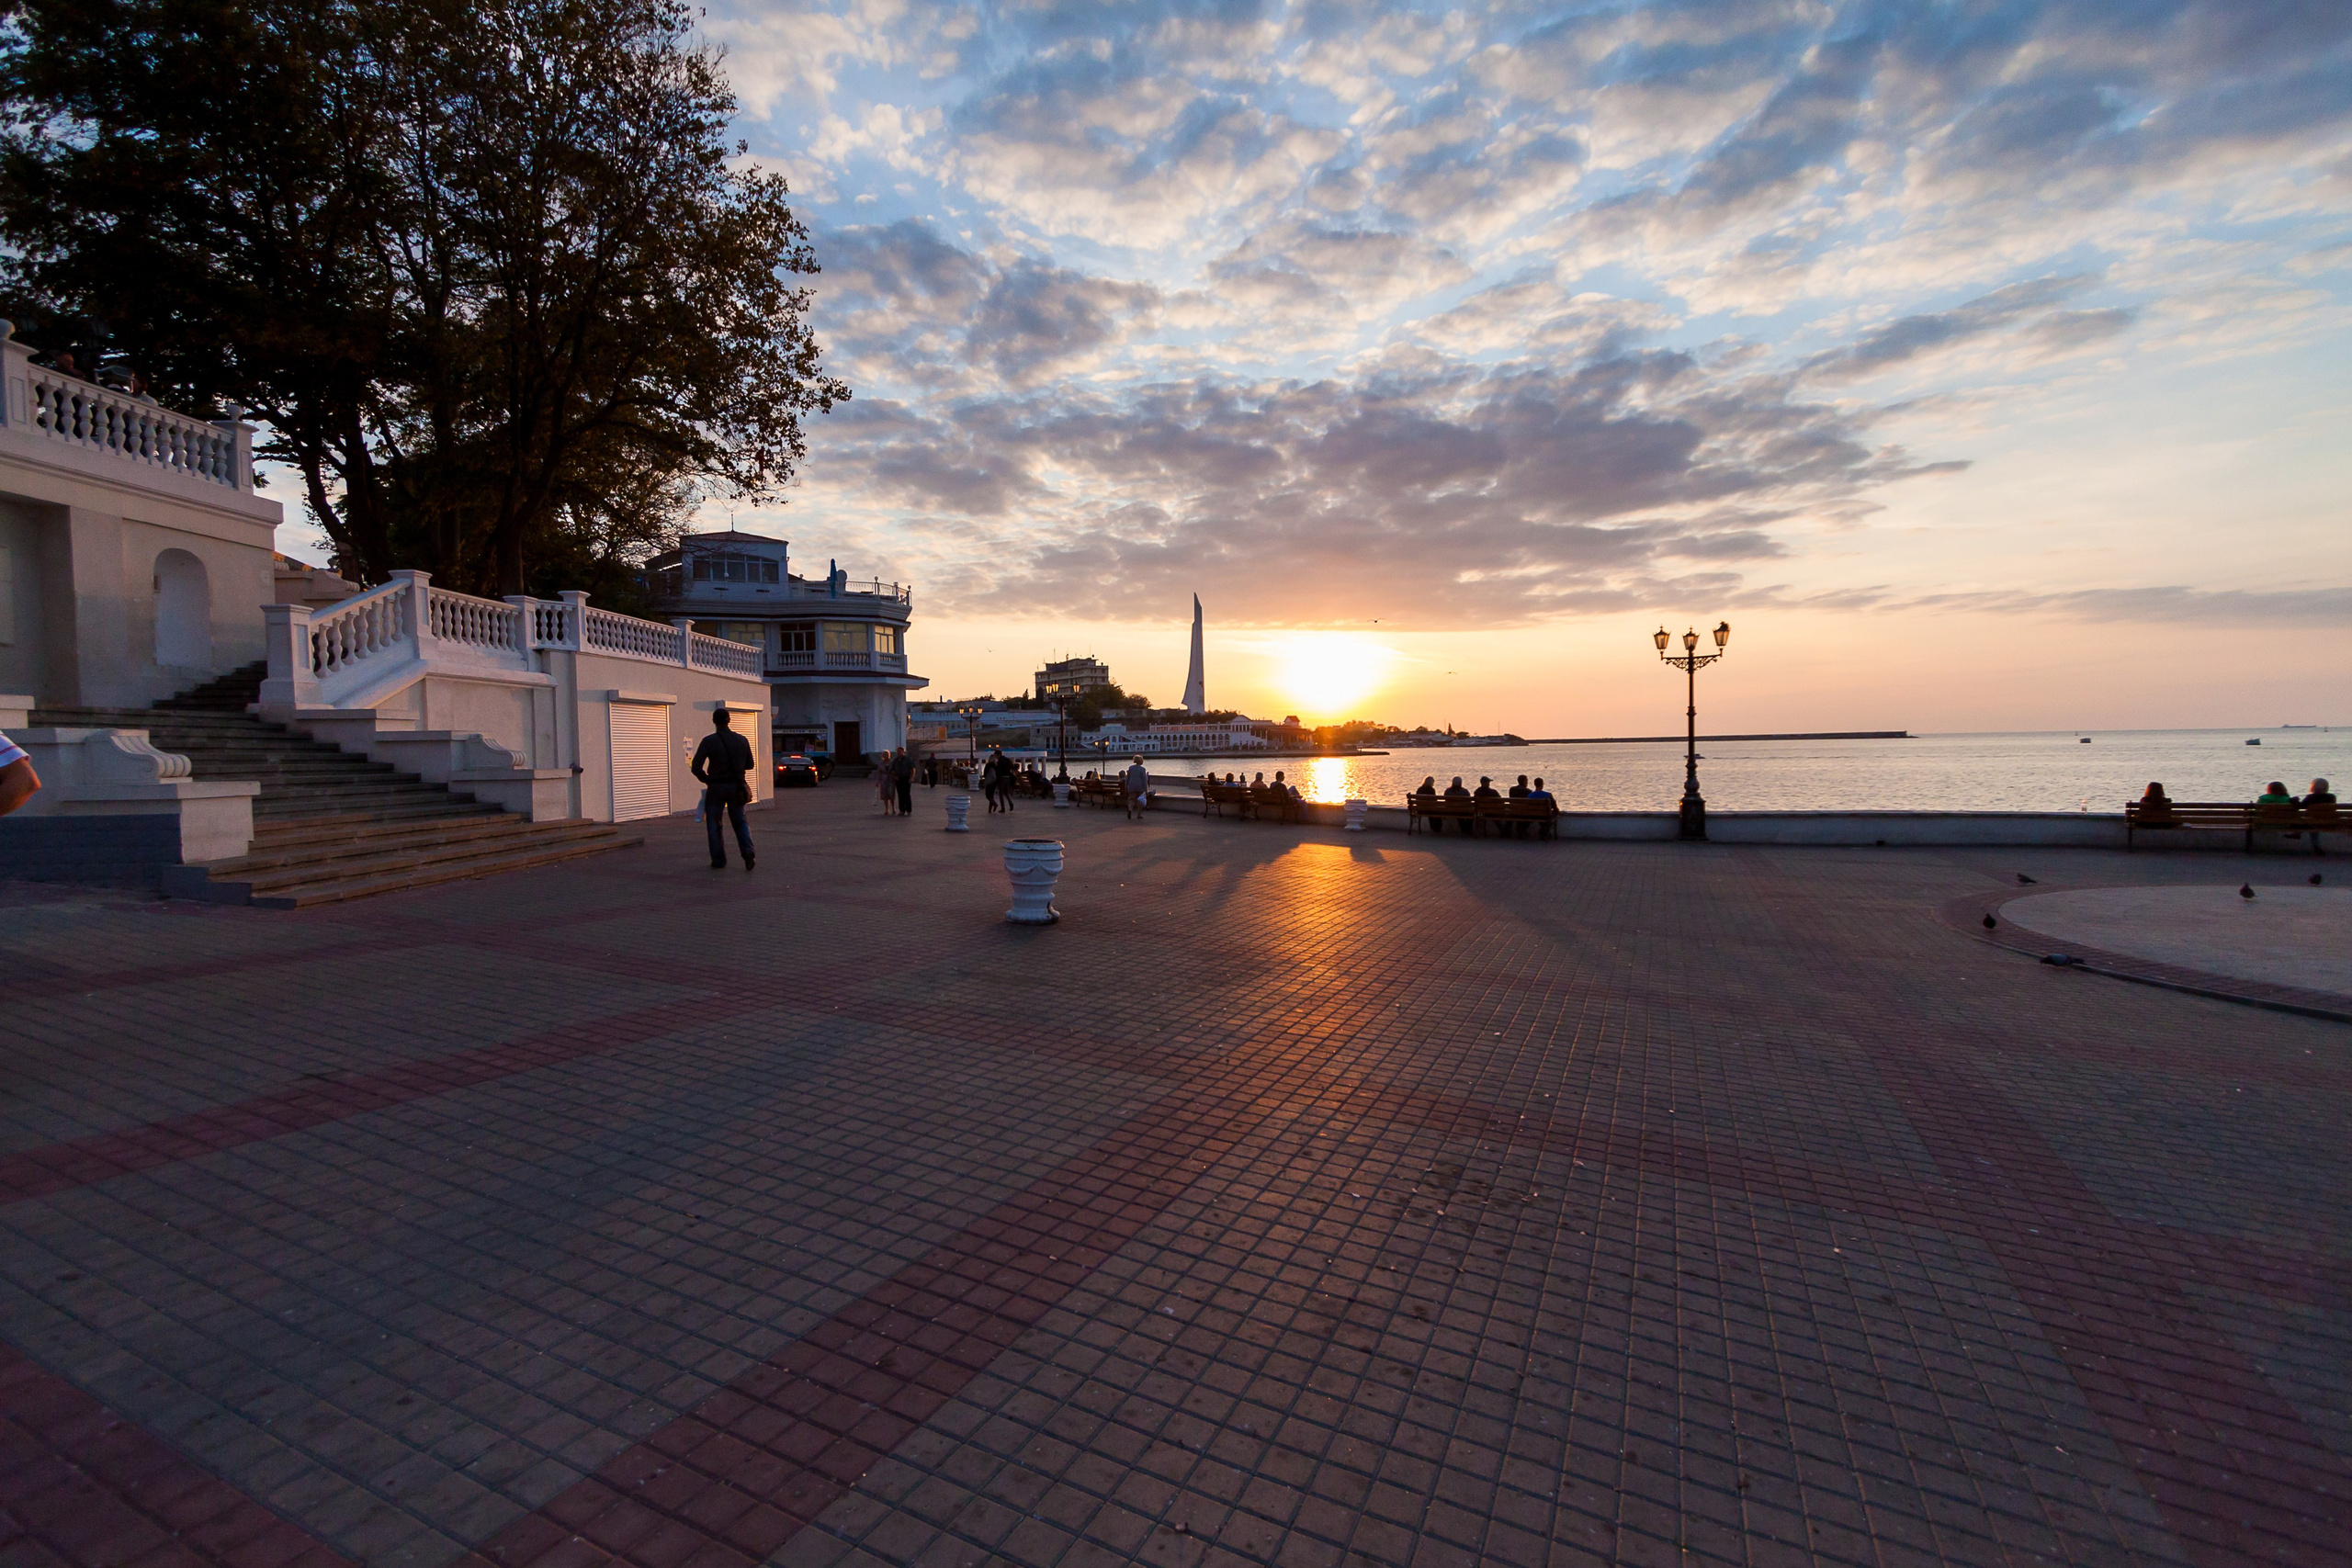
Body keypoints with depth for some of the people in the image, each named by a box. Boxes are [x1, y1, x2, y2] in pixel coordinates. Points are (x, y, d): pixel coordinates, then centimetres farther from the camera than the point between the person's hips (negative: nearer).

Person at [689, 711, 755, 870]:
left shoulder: (708, 741, -11)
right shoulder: (742, 740, 0)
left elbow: (696, 767, -13)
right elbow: (749, 765, 11)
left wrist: (706, 780, 5)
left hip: (716, 788, -3)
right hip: (736, 788, 3)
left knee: (713, 825, 12)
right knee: (740, 822, 14)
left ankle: (718, 861, 12)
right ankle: (747, 852, -8)